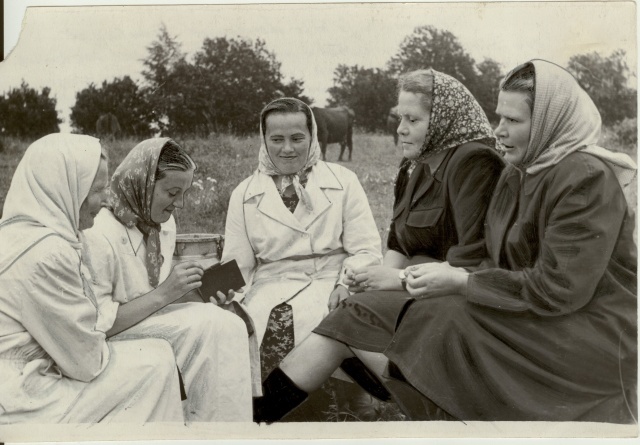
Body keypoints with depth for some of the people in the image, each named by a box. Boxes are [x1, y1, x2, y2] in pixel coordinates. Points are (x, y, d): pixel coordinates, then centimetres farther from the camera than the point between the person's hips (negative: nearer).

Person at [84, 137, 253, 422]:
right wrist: (163, 294, -26)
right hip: (111, 347, -7)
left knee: (227, 326, -18)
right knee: (212, 327, -25)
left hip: (155, 325, 7)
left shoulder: (164, 224, 3)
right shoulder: (100, 237, -20)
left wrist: (194, 292, -6)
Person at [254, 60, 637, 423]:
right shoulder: (518, 172, 11)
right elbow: (502, 263, 8)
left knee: (426, 319, -27)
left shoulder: (587, 177, -16)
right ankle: (260, 408, -11)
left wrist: (460, 282, -19)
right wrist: (450, 275, -12)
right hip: (523, 315, 8)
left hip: (586, 333, -7)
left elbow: (559, 288, -22)